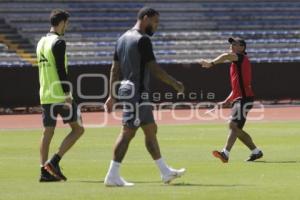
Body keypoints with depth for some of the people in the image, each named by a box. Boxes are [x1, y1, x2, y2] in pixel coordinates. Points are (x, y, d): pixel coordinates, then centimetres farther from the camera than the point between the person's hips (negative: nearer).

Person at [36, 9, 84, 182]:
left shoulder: (41, 42, 15)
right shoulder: (59, 42, -11)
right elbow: (61, 70, -18)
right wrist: (67, 94, -19)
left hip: (45, 95, 8)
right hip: (60, 95, -8)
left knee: (48, 132, 9)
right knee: (78, 128, 0)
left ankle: (45, 170, 5)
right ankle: (54, 162, -8)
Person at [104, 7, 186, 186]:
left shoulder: (123, 38, 14)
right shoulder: (143, 40, -14)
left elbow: (115, 69, 15)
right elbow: (154, 68, -17)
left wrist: (112, 96, 17)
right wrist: (174, 83, -7)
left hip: (126, 89, 10)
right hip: (137, 92, -10)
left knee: (151, 130, 14)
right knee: (128, 132, -8)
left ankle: (165, 172, 19)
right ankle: (113, 176, -9)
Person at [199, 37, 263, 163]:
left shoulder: (242, 58, -4)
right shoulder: (236, 63, 24)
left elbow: (227, 56, -28)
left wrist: (211, 63, -37)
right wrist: (227, 102, 22)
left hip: (245, 99, -11)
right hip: (238, 99, 11)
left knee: (234, 125, -21)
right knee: (236, 129, 15)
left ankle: (225, 153, -33)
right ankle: (256, 152, 24)